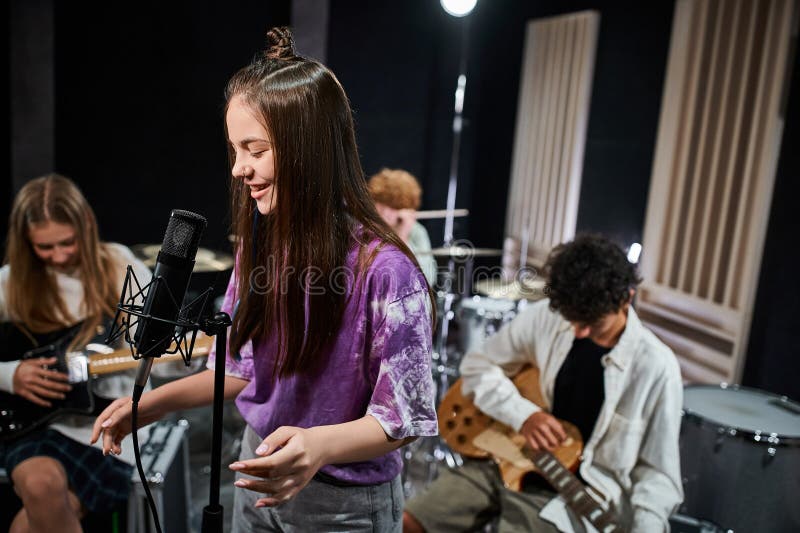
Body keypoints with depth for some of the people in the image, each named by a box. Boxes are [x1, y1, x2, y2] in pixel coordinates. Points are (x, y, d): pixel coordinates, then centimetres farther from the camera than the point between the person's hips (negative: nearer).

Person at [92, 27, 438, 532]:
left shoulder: (384, 268, -26)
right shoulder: (259, 245, -5)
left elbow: (403, 416, -19)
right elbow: (245, 368, 6)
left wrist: (320, 444, -35)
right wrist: (152, 403, -3)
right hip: (260, 476, 6)